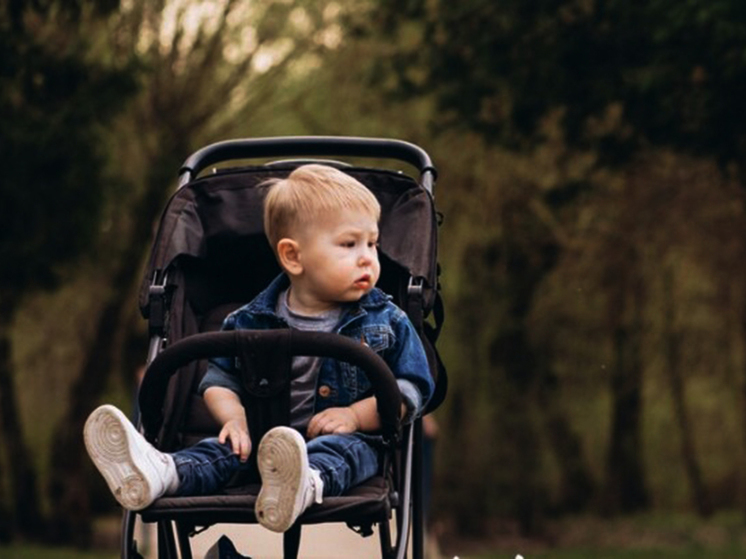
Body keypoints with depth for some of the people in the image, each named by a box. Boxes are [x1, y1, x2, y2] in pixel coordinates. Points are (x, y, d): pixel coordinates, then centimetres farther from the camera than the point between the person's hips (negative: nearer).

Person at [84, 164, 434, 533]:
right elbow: (220, 378, 11)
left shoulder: (386, 321, 4)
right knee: (228, 447, -24)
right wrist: (235, 418, -11)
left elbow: (412, 390, 2)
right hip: (267, 434, 4)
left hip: (345, 438, -3)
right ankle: (160, 474, -54)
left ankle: (306, 485, -72)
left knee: (339, 449, -37)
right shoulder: (254, 321, 7)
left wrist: (357, 415, -12)